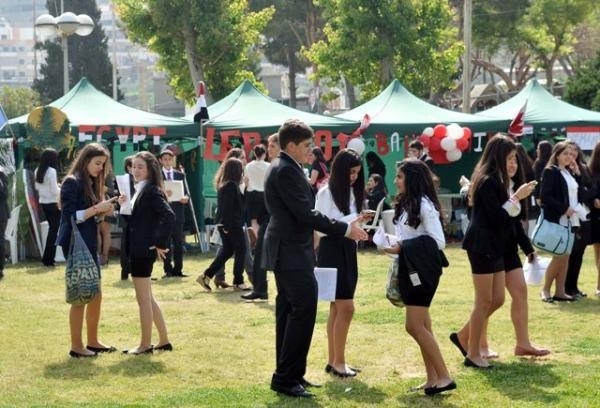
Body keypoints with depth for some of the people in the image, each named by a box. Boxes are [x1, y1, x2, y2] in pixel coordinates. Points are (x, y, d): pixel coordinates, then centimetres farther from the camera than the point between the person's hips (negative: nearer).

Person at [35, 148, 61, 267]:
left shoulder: (38, 171, 4)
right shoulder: (51, 171, -18)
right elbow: (55, 191, -18)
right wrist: (62, 189, 1)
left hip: (43, 203, 8)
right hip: (52, 203, -8)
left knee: (52, 228, 20)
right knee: (54, 230, 2)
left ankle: (47, 258, 22)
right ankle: (48, 259, 1)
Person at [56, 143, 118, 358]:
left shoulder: (91, 183, 14)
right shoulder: (72, 182, -11)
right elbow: (70, 217, -17)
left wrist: (103, 211, 0)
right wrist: (96, 209, -19)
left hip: (90, 244, 9)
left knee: (95, 295, 12)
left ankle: (93, 341, 21)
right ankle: (76, 346, 0)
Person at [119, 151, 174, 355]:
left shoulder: (152, 191, -14)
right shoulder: (140, 191, 14)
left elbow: (169, 216, -25)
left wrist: (160, 243, -22)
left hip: (144, 250, -10)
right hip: (138, 250, 10)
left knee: (143, 298, -2)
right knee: (147, 298, 14)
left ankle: (145, 344, 5)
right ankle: (164, 341, 20)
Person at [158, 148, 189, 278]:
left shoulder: (179, 175, 13)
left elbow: (185, 192, 11)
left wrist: (185, 198, -10)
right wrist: (163, 193, -24)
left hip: (177, 213, 3)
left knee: (179, 243, 4)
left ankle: (178, 269, 11)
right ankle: (168, 270, 5)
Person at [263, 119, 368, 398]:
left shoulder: (283, 168, 15)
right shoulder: (287, 171, -18)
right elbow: (305, 213, -22)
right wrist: (345, 229, -18)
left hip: (287, 250, 11)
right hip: (291, 251, -11)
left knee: (289, 309, 13)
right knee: (304, 308, -11)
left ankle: (287, 374, 19)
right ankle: (287, 377, -10)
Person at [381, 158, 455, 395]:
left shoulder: (424, 205, -14)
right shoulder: (406, 204, 12)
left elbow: (438, 242, -18)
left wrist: (403, 248, -19)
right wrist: (396, 246, 0)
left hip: (423, 269, -9)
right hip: (410, 269, 9)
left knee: (414, 326, -11)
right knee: (422, 327, 9)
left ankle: (444, 377, -7)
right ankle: (432, 379, 12)